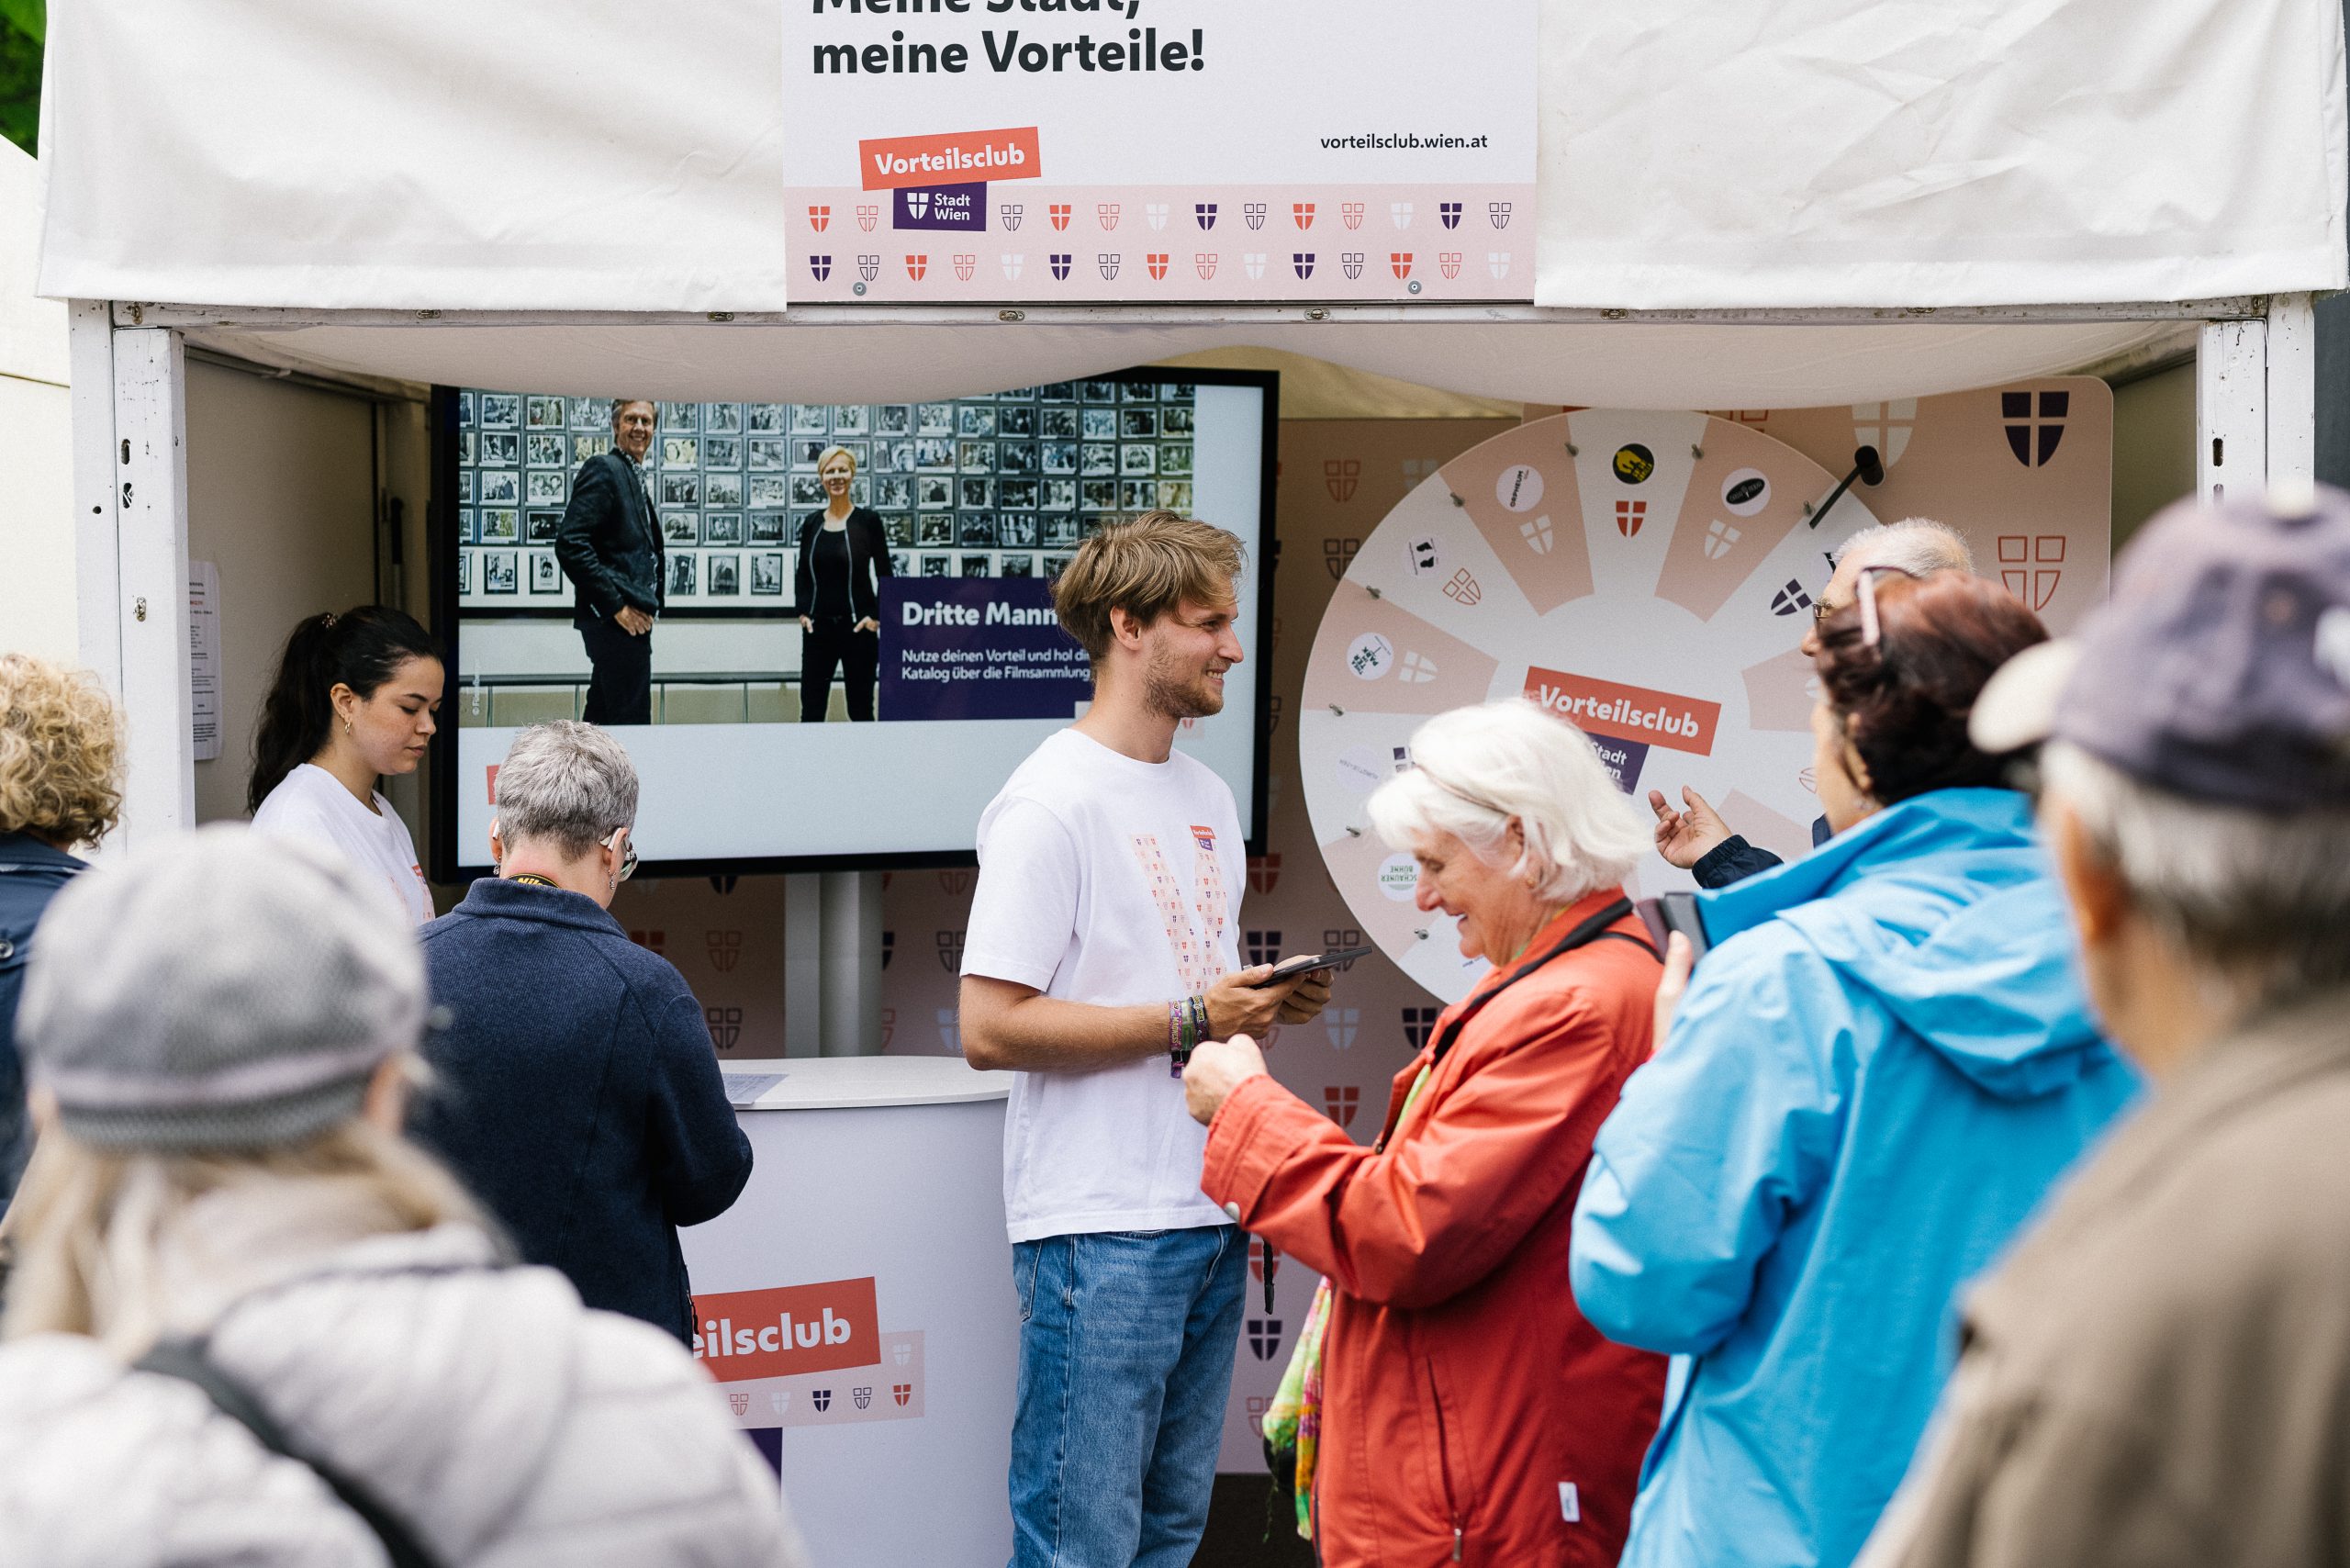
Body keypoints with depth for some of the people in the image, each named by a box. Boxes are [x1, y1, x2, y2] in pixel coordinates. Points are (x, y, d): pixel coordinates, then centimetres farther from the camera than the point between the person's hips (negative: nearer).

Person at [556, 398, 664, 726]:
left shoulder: (633, 477, 20)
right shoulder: (603, 469, -9)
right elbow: (570, 544, -20)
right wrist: (617, 606, -19)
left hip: (628, 618, 10)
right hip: (618, 621, -10)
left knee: (602, 717, 14)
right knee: (631, 721, -10)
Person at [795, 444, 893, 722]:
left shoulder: (867, 520, -3)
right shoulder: (812, 523, 7)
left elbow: (885, 575, -1)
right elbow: (802, 574, 14)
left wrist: (876, 617, -9)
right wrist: (803, 612, 2)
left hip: (857, 627, -3)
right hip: (818, 627, 3)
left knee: (860, 709, 4)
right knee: (811, 708, 3)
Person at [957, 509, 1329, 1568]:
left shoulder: (1208, 798, 16)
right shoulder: (1052, 801, -12)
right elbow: (991, 1028, -18)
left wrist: (1264, 1002, 1)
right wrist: (1190, 1020, -16)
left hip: (1211, 1217, 8)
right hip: (1102, 1231, -8)